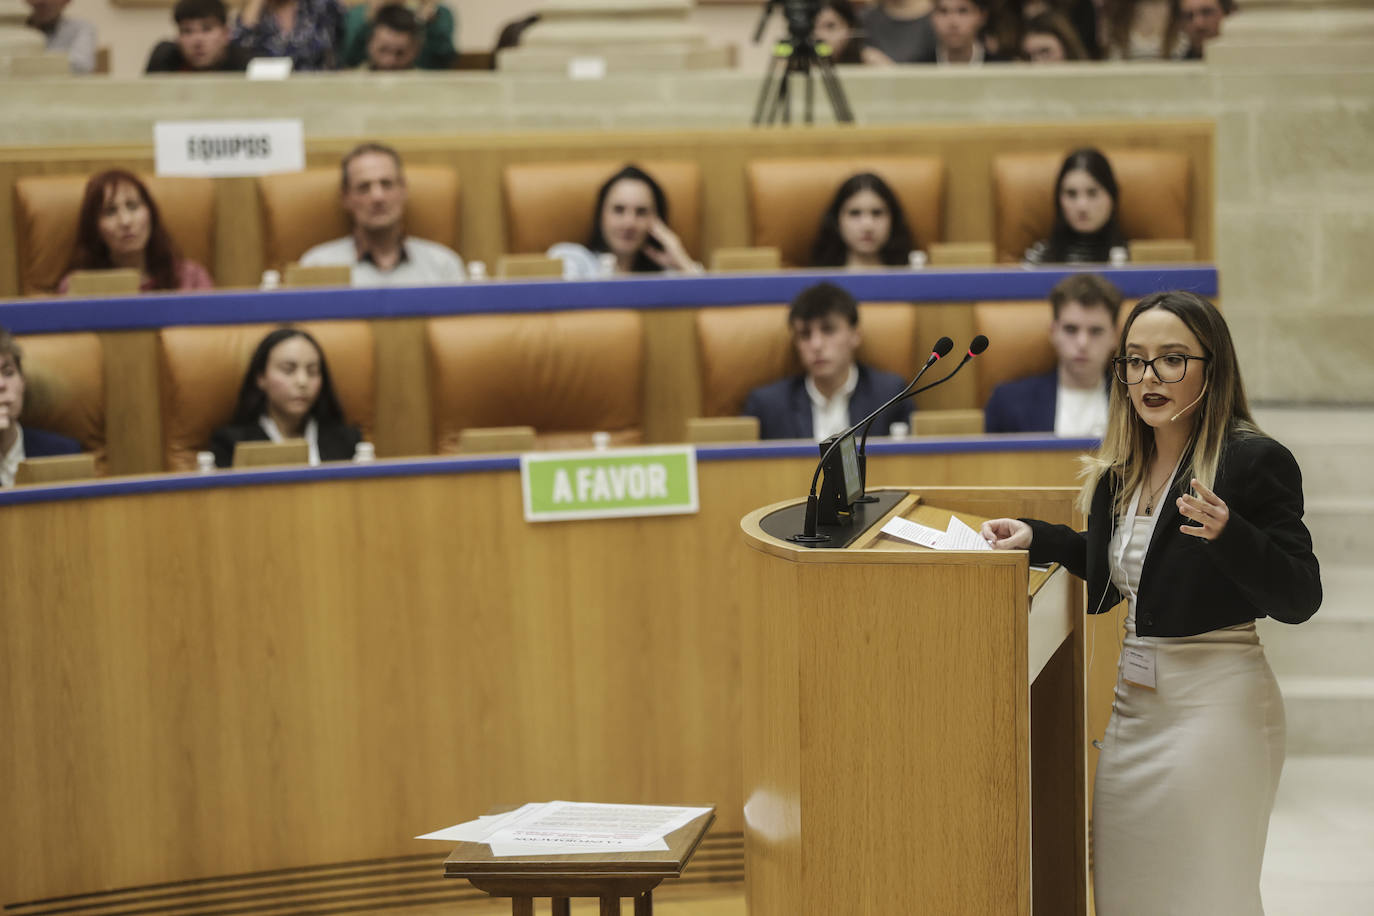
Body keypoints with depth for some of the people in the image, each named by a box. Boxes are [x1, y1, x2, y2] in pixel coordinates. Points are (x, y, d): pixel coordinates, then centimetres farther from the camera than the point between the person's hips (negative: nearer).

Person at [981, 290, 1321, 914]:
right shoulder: (1123, 469, 8)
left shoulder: (1253, 461, -14)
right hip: (1135, 699, 8)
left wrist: (1228, 533, -32)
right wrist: (1038, 541, 13)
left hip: (1215, 703, -7)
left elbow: (1299, 599, -18)